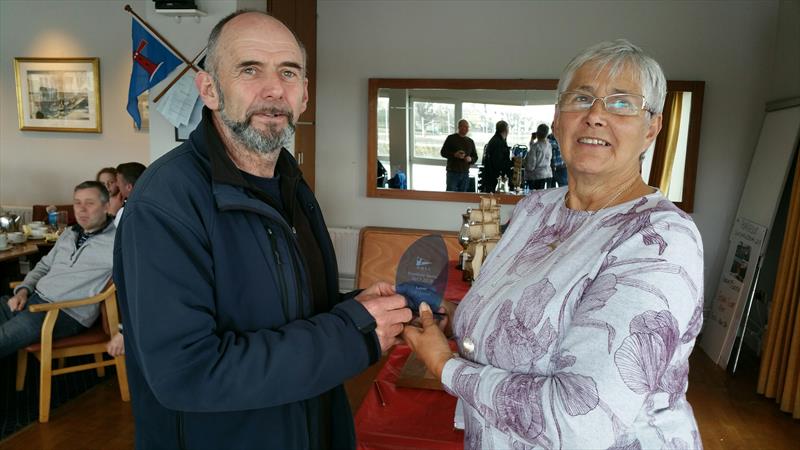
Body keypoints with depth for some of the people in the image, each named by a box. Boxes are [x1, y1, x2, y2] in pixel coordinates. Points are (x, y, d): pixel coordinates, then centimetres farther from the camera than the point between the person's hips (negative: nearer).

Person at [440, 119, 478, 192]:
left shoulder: (470, 141, 15)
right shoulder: (451, 138, 2)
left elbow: (475, 156, 20)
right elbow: (443, 152, 0)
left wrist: (470, 159, -4)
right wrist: (454, 155, -17)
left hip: (465, 173, 4)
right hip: (452, 172, -4)